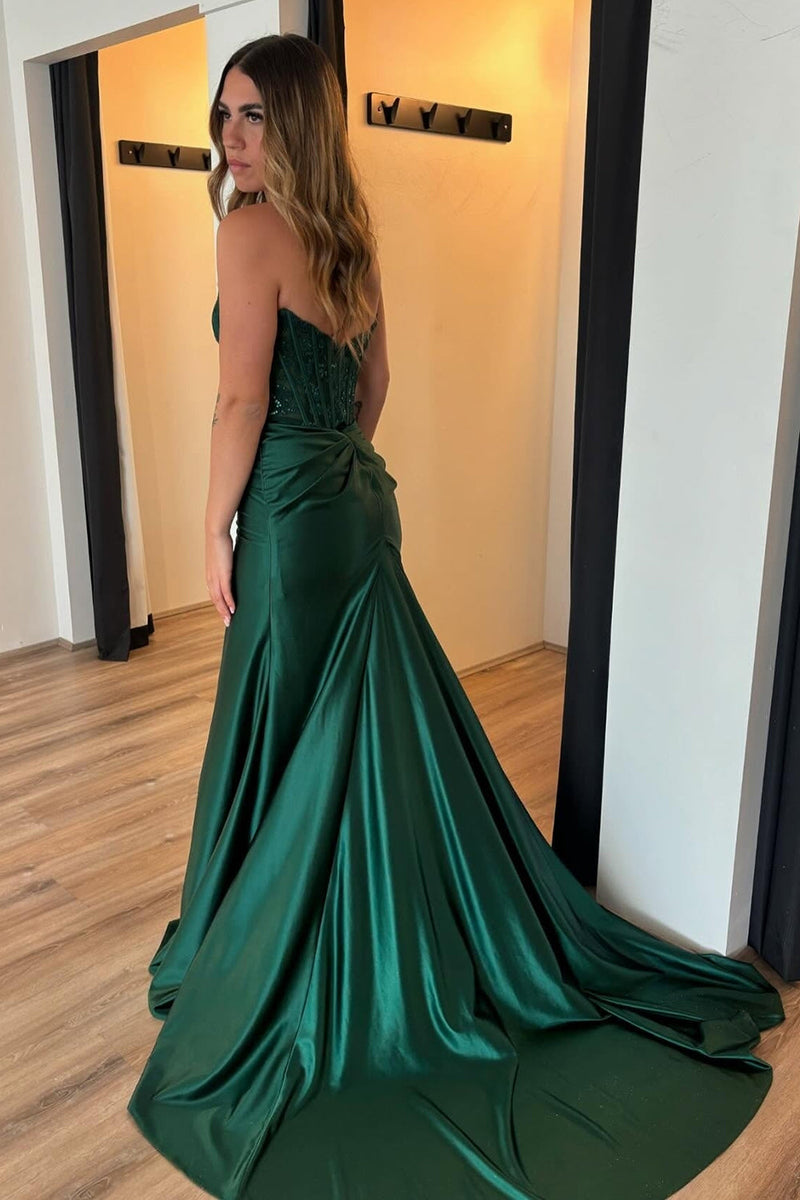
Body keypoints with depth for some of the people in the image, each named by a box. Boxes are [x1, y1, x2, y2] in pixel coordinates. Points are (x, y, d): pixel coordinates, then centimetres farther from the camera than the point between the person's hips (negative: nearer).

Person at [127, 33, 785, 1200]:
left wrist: (219, 531, -8)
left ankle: (285, 966, 24)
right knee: (381, 726, 17)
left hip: (294, 513, -8)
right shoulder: (349, 231, 12)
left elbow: (244, 401, -16)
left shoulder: (255, 228, -13)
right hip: (361, 498, 8)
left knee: (292, 739, 5)